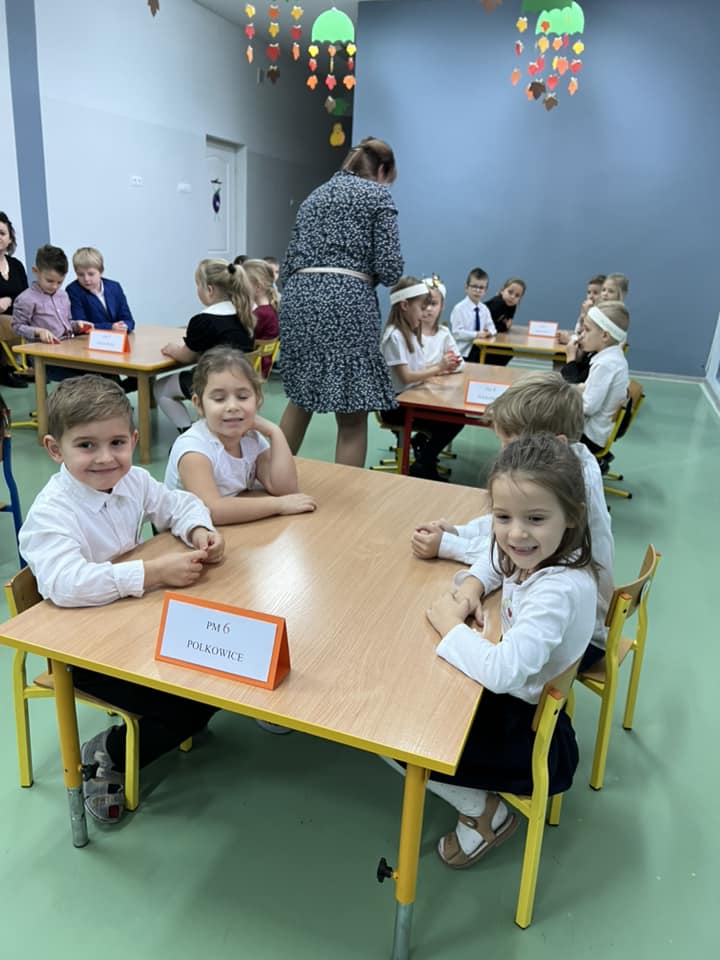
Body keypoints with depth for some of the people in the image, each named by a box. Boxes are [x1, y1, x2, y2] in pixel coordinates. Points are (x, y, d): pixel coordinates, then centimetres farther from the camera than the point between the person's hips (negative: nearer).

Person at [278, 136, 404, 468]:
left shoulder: (314, 196, 23)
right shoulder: (377, 195, 6)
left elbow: (288, 265, 19)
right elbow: (389, 269, -4)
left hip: (298, 299, 7)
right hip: (345, 301, -7)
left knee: (301, 397, 24)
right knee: (352, 417, 1)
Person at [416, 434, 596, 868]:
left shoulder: (558, 590, -32)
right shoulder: (537, 554, -9)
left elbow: (502, 671, -42)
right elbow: (496, 561, 15)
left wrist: (449, 623, -25)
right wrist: (471, 587, -6)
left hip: (534, 737, -8)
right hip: (510, 701, 8)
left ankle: (485, 814, 13)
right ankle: (482, 806, 23)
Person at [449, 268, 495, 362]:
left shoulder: (484, 309, 7)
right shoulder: (459, 308, -12)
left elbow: (490, 326, 13)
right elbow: (456, 333, -18)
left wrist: (489, 332, -12)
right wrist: (476, 335, -26)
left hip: (480, 351, 6)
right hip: (463, 352, -6)